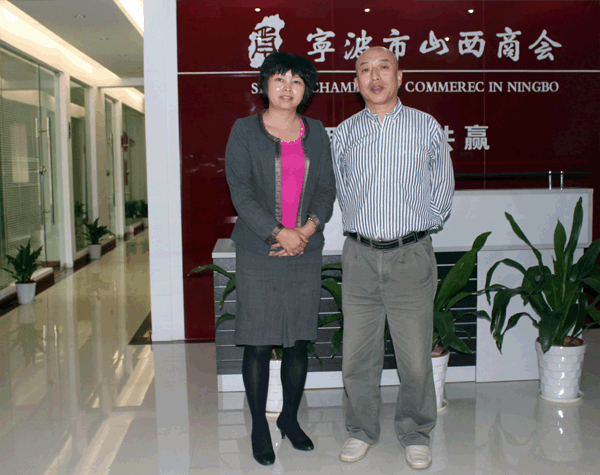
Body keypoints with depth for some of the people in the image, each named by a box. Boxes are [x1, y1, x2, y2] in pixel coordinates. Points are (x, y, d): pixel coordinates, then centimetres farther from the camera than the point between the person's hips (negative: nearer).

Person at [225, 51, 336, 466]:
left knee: (299, 341, 8)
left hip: (306, 250, 3)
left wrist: (309, 228, -9)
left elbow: (326, 190, 9)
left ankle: (290, 418, 28)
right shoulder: (245, 131, 1)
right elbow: (241, 192, -7)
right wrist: (279, 233, -15)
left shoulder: (316, 133, 12)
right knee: (258, 343, 1)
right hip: (258, 251, -3)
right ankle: (259, 427, 19)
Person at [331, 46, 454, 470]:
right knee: (357, 355, 7)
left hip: (411, 256, -1)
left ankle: (416, 435, 25)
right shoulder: (344, 132, 9)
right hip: (360, 256, 2)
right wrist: (363, 224, 12)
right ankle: (362, 431, 27)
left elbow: (443, 186, 12)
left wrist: (422, 224, 8)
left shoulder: (427, 127, 5)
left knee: (416, 357, 3)